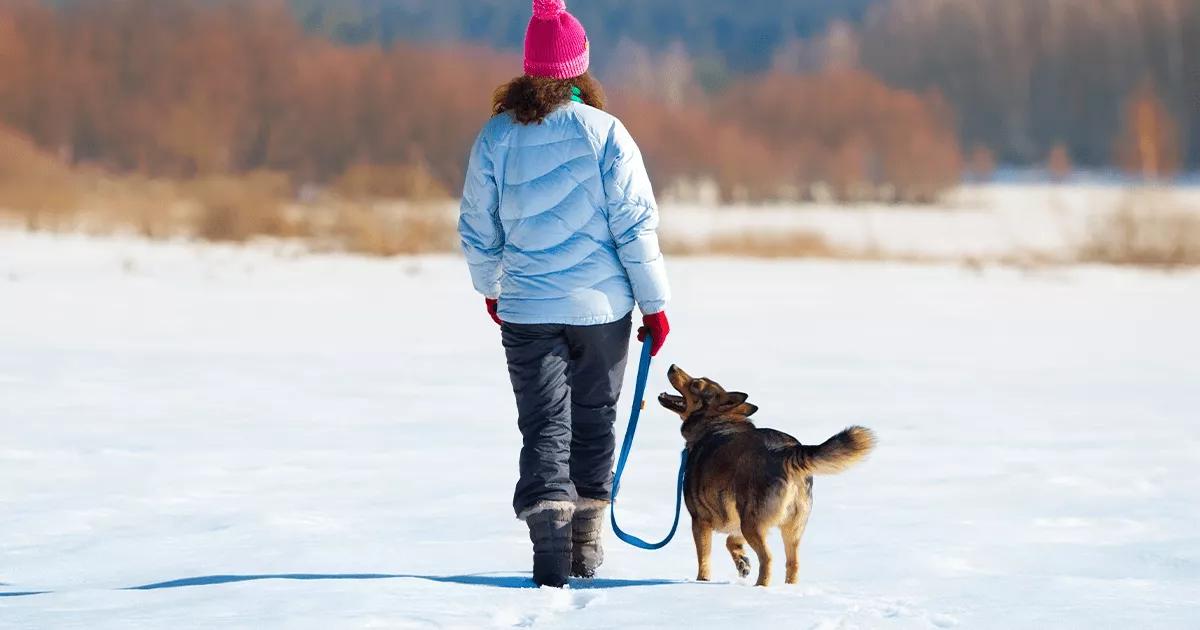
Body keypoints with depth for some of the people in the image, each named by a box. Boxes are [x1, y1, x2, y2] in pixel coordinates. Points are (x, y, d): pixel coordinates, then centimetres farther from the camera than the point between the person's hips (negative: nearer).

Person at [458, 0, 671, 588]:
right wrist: (654, 303, 1)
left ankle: (551, 549, -14)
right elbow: (635, 225, -9)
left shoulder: (496, 136, -5)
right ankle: (585, 545, 24)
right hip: (602, 304, 0)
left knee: (544, 429, 3)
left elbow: (477, 228, 4)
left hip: (527, 311, 0)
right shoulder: (605, 133, -10)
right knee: (594, 419, 16)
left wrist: (490, 290, 22)